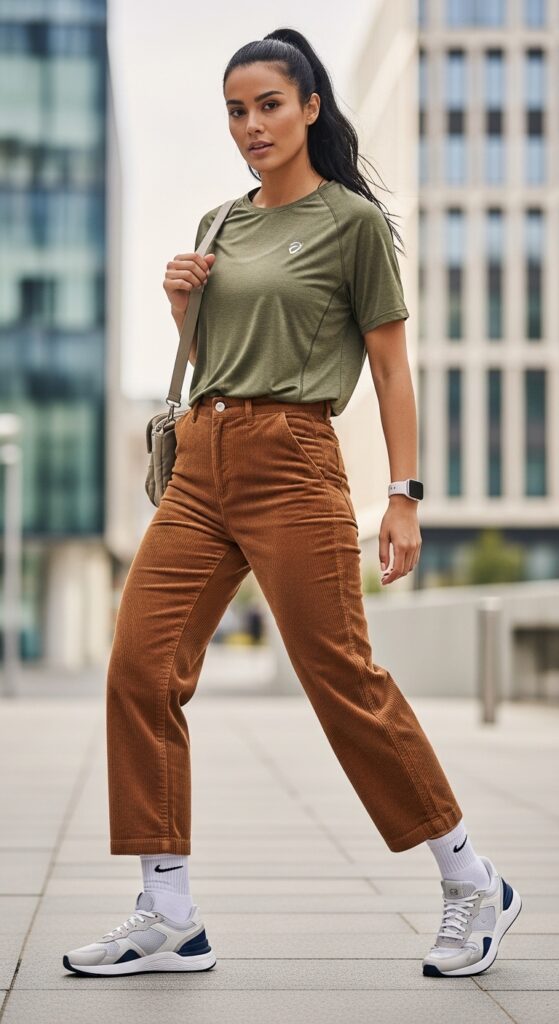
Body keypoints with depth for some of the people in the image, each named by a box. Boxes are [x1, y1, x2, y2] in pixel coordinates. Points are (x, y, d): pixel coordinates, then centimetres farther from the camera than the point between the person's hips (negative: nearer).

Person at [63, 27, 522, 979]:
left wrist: (404, 496, -6)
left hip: (290, 462, -6)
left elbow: (390, 365, -1)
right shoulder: (220, 224, 18)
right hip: (201, 464, 7)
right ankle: (169, 917, 2)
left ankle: (473, 885, 12)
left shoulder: (353, 220, 0)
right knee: (140, 668, -4)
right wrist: (182, 305, 4)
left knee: (342, 678, -6)